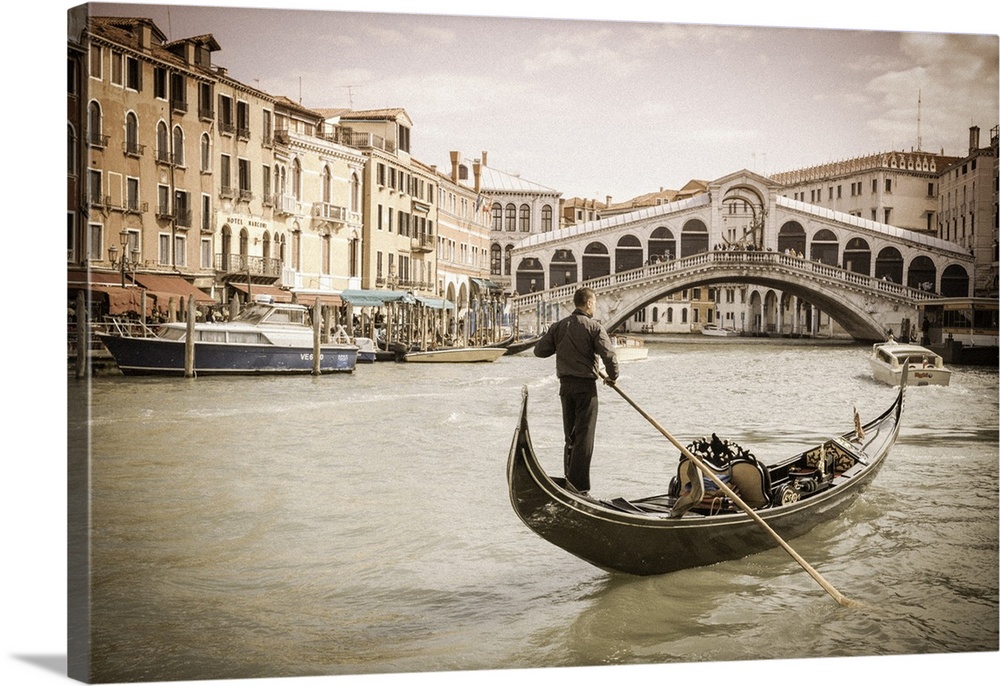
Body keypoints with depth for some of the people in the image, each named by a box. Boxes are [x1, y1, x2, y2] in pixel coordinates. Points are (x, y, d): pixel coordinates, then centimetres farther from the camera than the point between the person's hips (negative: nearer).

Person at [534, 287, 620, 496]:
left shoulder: (559, 326, 6)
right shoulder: (594, 327, -10)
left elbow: (539, 350, 5)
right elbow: (609, 354, -18)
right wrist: (612, 376, 0)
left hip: (565, 385, 6)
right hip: (585, 386, -5)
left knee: (570, 434, 16)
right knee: (584, 435, -2)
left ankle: (569, 478, 20)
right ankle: (578, 484, -4)